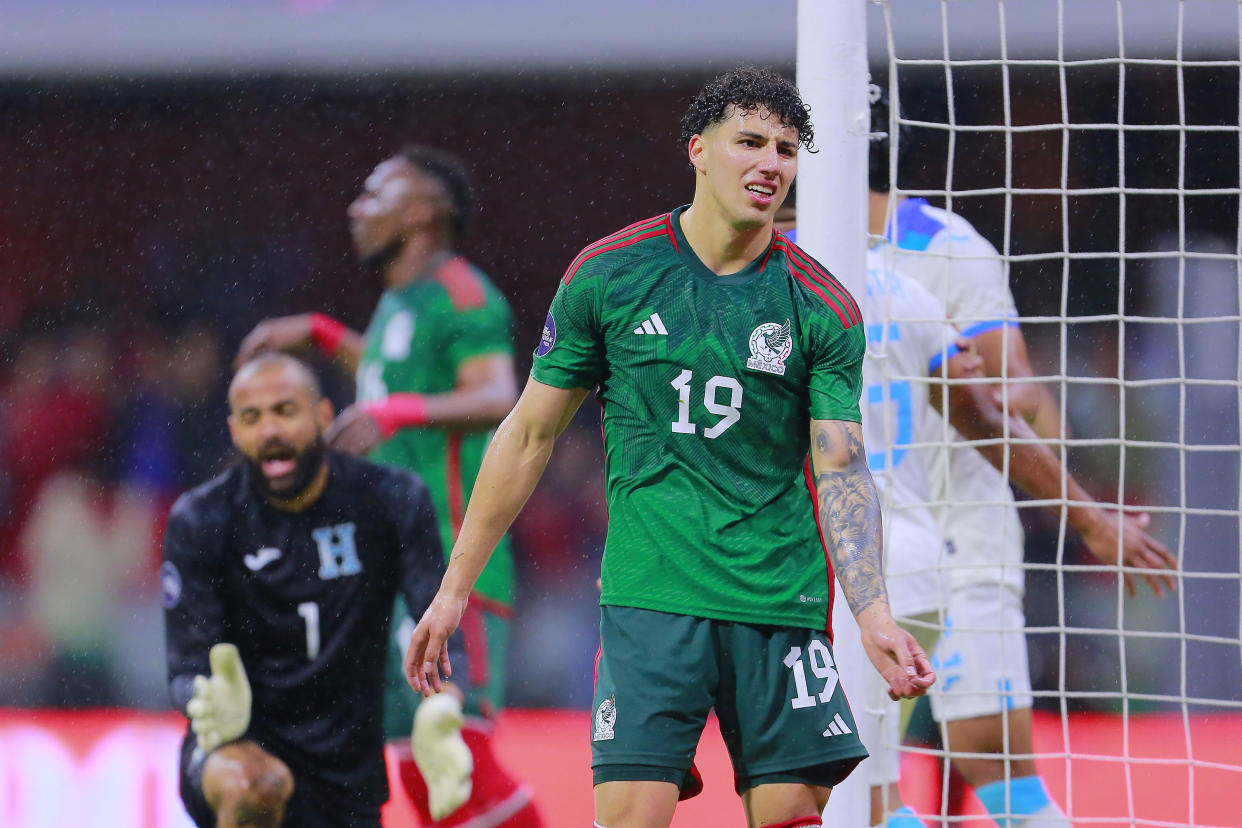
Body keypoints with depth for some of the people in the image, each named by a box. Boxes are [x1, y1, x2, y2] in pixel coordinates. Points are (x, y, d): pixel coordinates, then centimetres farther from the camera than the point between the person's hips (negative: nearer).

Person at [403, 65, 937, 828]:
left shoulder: (825, 310, 3)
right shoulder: (606, 277, 2)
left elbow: (841, 472, -3)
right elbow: (530, 437, 9)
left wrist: (873, 614, -19)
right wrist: (455, 589, 9)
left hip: (782, 606, 1)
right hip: (650, 594, -1)